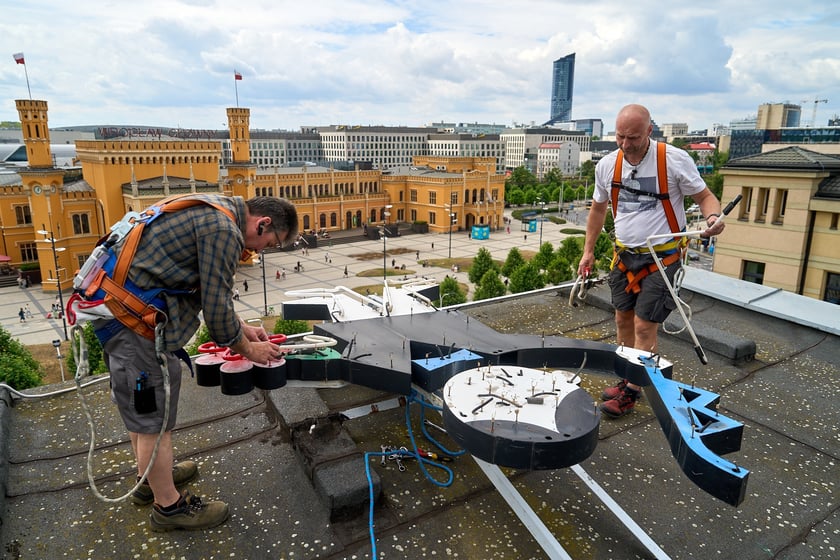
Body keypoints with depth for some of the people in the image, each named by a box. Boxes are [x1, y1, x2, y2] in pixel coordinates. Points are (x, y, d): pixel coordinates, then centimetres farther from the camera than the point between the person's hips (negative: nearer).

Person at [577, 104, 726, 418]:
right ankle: (627, 379, 30)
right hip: (625, 256, 5)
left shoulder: (675, 160, -14)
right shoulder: (607, 165, -1)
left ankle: (630, 393, 9)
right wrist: (588, 250, 13)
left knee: (644, 327, -5)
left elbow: (704, 196, -4)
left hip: (662, 257, -5)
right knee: (624, 319, 13)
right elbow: (598, 208, 12)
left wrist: (713, 217, -27)